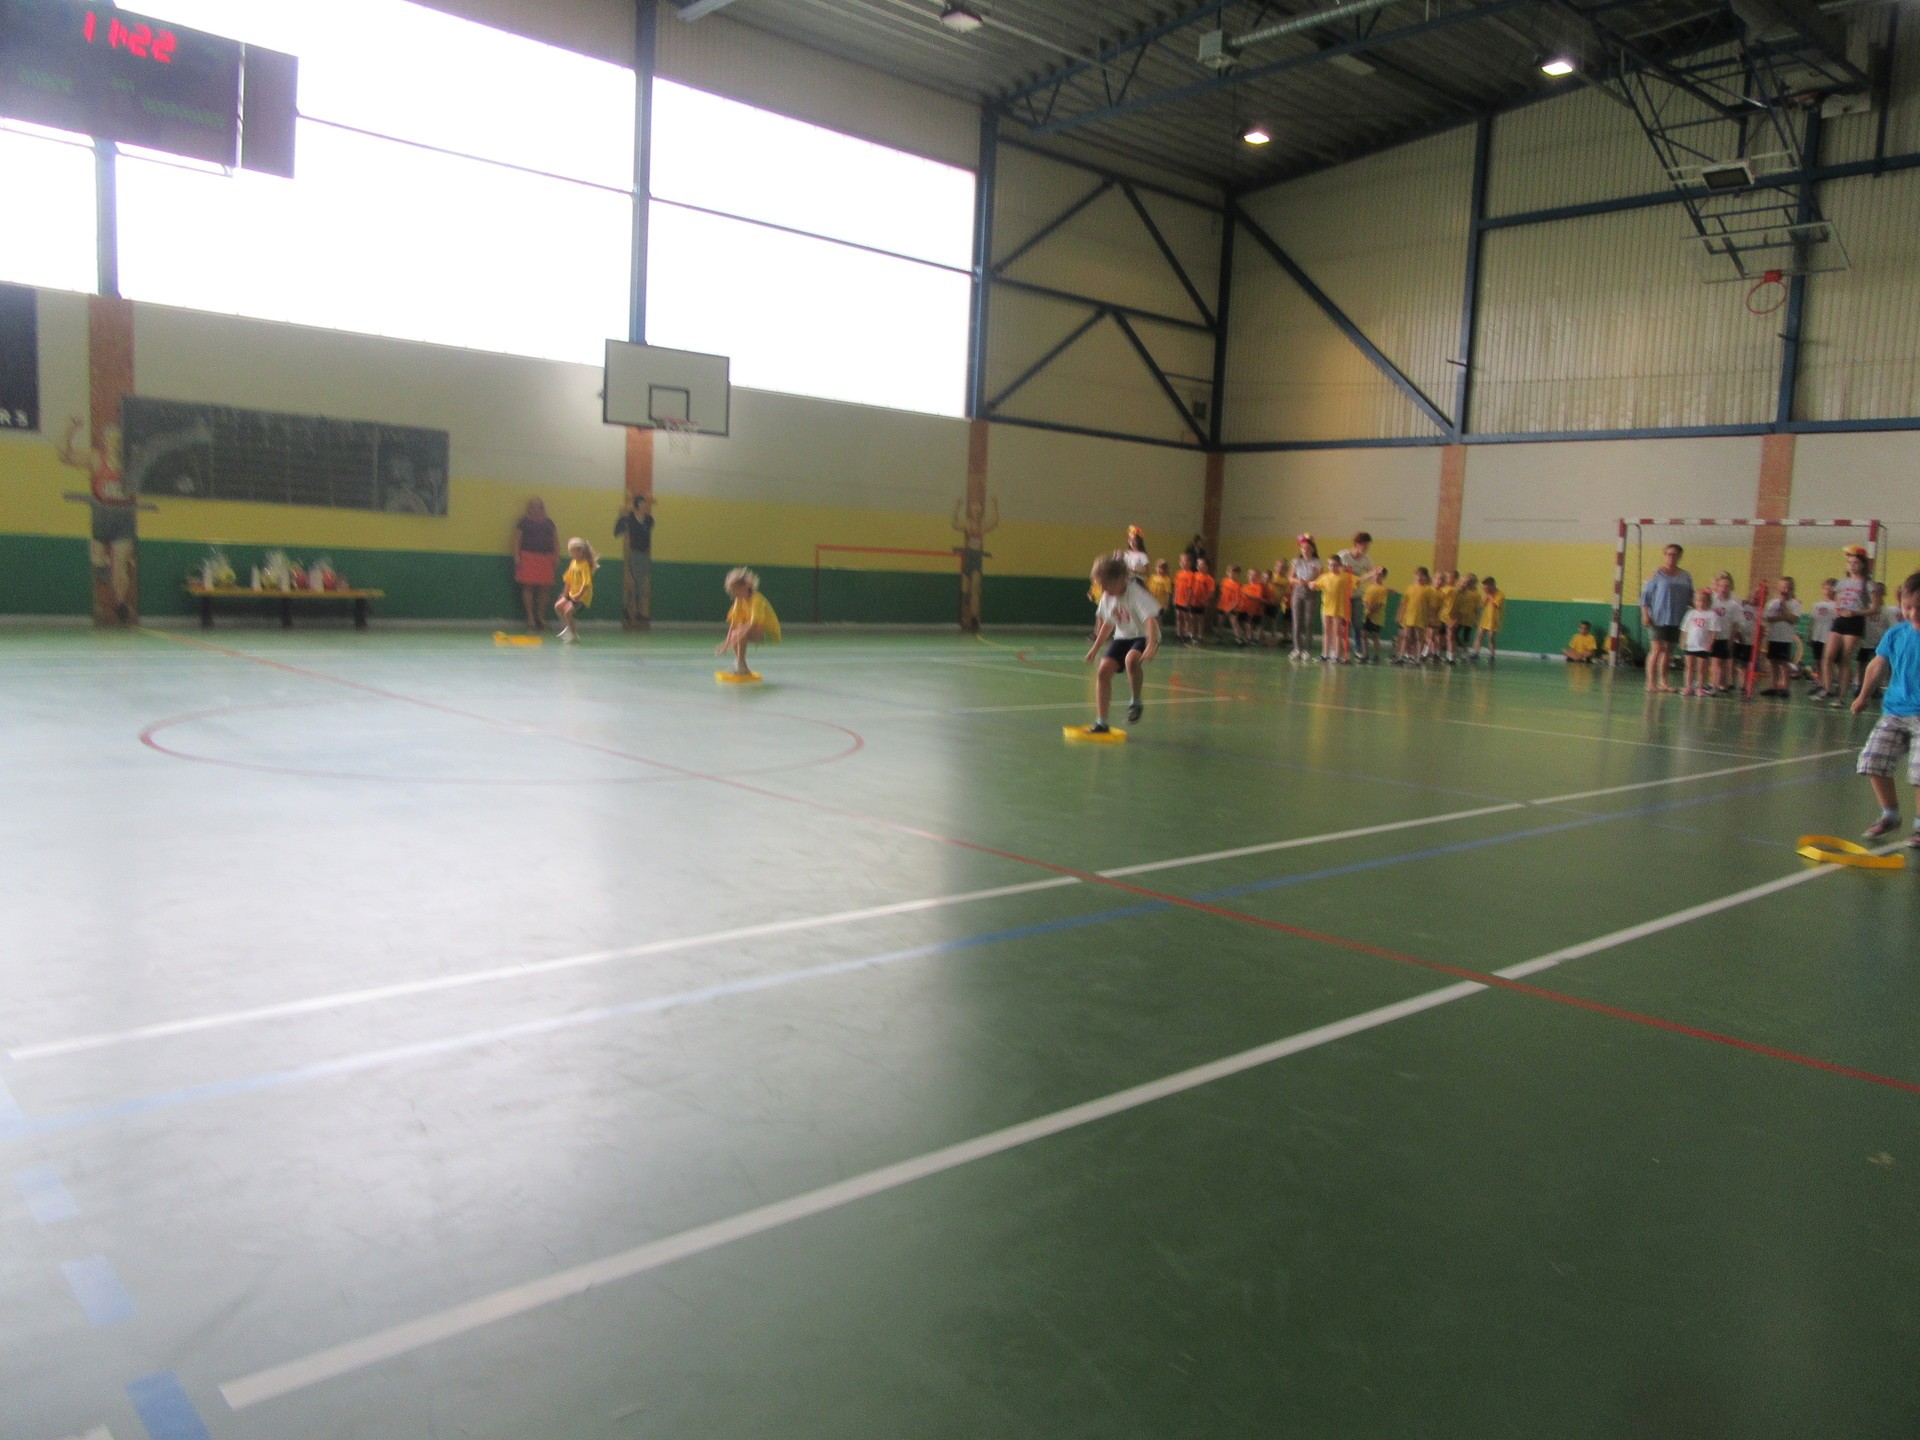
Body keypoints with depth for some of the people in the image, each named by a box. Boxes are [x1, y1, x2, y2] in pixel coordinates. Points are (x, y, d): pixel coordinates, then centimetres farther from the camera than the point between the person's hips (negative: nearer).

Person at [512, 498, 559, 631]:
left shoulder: (549, 523, 14)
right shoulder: (524, 521, 4)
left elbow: (556, 540, 14)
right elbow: (517, 539, 1)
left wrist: (557, 555, 4)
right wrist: (516, 556, -7)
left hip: (546, 559, 3)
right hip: (528, 559, -3)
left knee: (544, 589, 4)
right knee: (528, 587, -4)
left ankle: (541, 617, 14)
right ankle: (530, 617, 0)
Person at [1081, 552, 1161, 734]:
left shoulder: (1136, 593, -24)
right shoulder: (1106, 597, -2)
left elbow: (1151, 619, -35)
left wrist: (1152, 646, -49)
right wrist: (1096, 647, 17)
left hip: (1144, 637, -6)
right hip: (1122, 637, 6)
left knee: (1131, 659, -37)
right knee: (1104, 669, -13)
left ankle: (1135, 702, -11)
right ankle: (1101, 721, -6)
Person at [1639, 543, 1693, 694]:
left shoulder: (1685, 577, 11)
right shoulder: (1657, 574, 0)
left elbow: (1691, 597, 17)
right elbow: (1645, 595, -2)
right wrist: (1645, 615, -9)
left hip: (1676, 620, 4)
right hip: (1658, 618, -4)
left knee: (1668, 650, 8)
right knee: (1657, 649, -7)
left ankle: (1663, 681, 16)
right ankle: (1651, 683, -5)